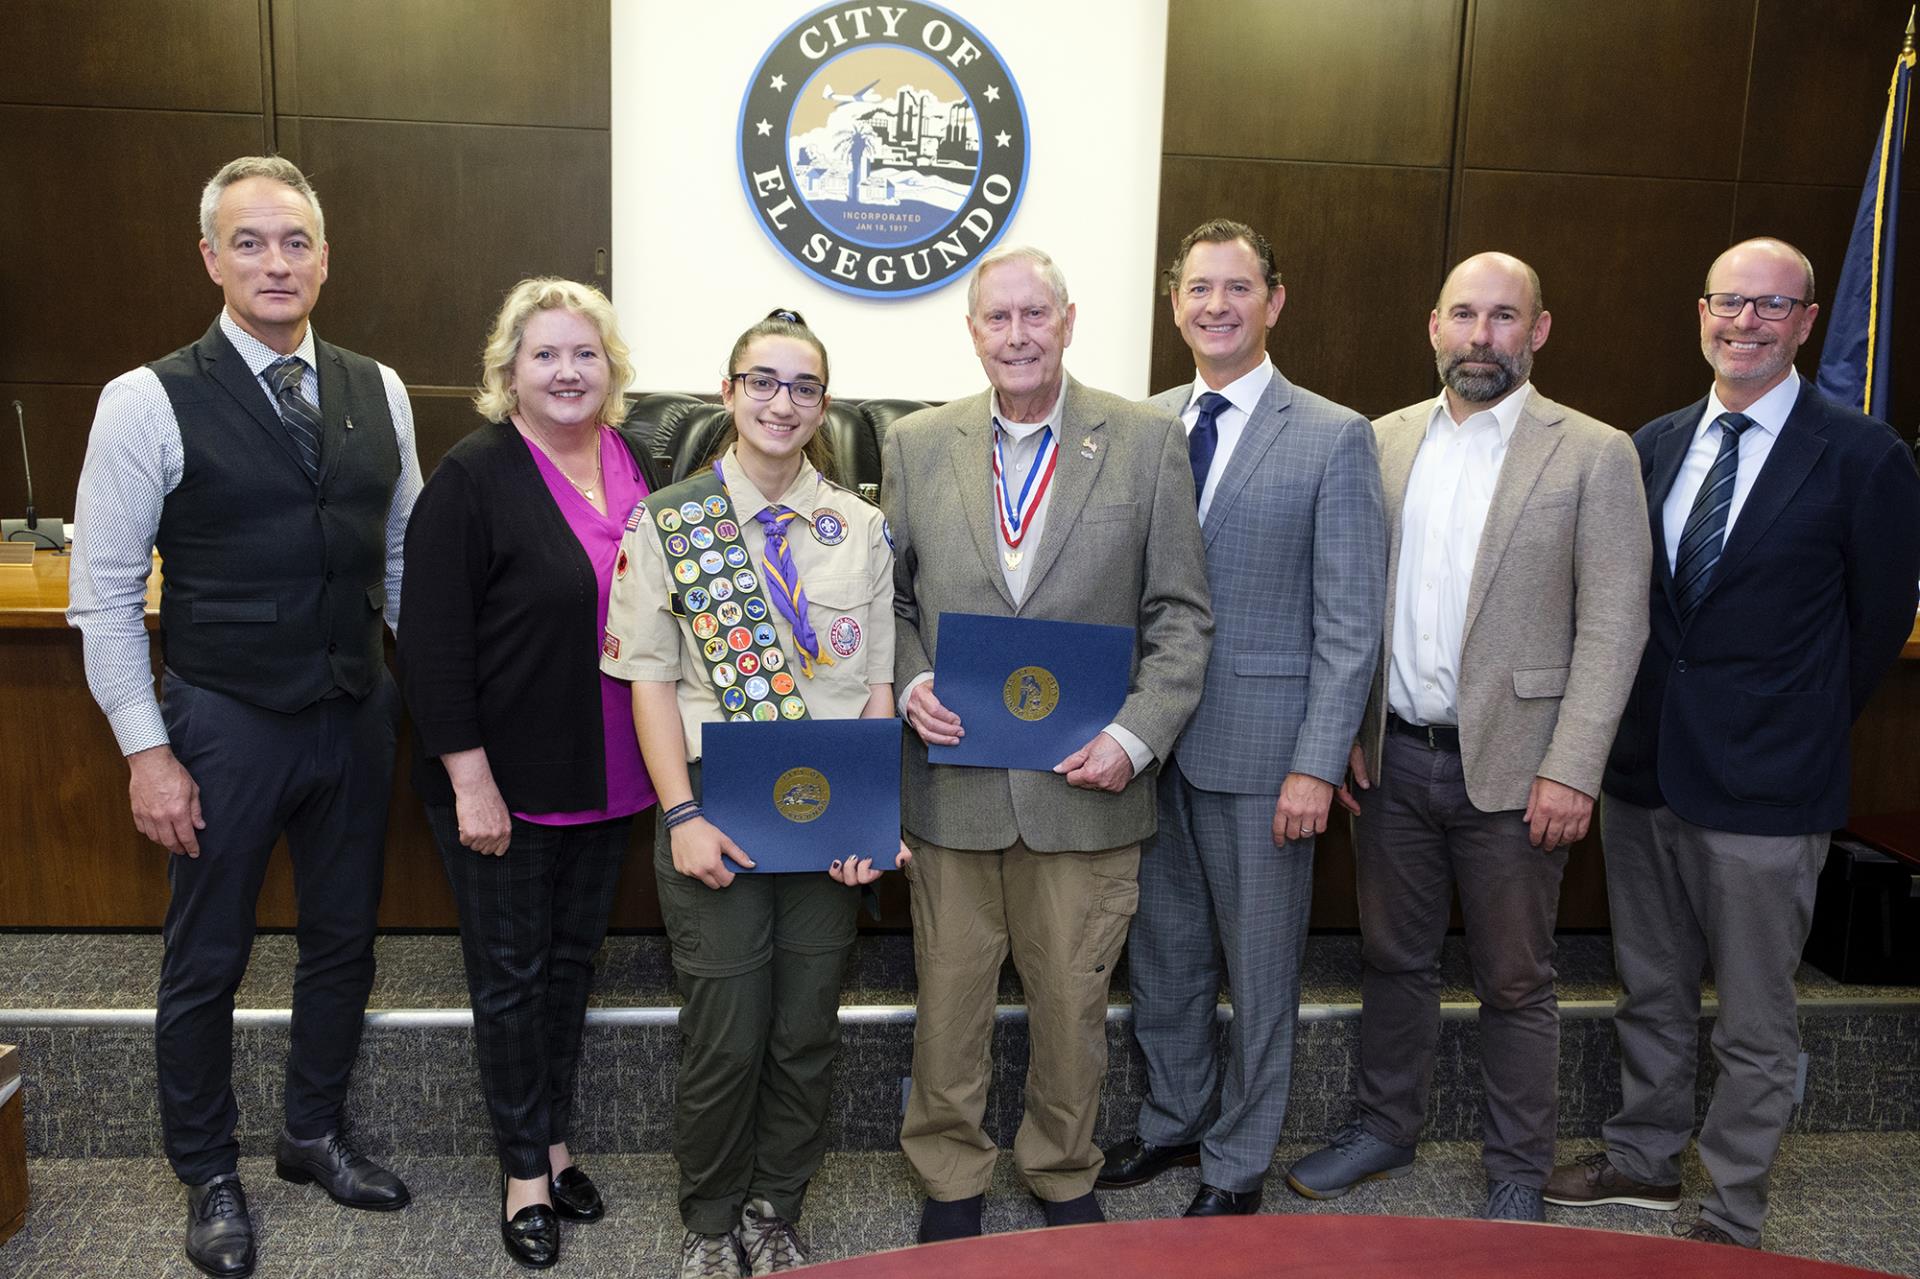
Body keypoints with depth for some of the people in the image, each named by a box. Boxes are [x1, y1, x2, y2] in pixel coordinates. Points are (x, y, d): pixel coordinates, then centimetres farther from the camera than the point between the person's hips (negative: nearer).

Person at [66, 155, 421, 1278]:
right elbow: (106, 594, -8)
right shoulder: (151, 401, -10)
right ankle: (210, 1175, 34)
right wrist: (148, 752, -10)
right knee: (207, 964, 11)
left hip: (357, 714, 4)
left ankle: (315, 1134, 40)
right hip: (227, 723, -4)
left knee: (345, 940, 17)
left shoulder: (377, 392, 2)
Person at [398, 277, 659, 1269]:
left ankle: (552, 1141, 35)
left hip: (607, 777, 6)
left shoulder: (638, 468, 5)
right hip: (503, 782, -5)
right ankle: (525, 1168, 25)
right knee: (512, 971, 8)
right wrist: (470, 779, -18)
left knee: (572, 959, 17)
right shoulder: (473, 477, -12)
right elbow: (432, 638, -15)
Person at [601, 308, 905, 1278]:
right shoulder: (666, 523, 1)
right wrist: (682, 814, -12)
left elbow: (878, 682, 5)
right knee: (726, 1037, 4)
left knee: (808, 1032, 10)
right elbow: (650, 681, -2)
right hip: (717, 810, -2)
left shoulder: (859, 526, 6)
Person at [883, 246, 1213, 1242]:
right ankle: (950, 1177, 34)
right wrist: (909, 683, -9)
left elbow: (1181, 616, 0)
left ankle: (1063, 1176, 36)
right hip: (952, 780, 1)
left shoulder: (1148, 441, 0)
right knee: (948, 998, 12)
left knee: (1072, 999, 12)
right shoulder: (916, 445, 5)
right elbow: (890, 599, 10)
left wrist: (1135, 737, -12)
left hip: (1085, 783, -1)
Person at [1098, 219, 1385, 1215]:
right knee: (1160, 954, 18)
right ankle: (1172, 1121, 39)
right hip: (1151, 740, 4)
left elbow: (1349, 624, -9)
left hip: (1260, 749, -4)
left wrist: (1317, 765, -14)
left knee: (1258, 967, 10)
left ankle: (1237, 1163, 29)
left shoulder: (1335, 438, -6)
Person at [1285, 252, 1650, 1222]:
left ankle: (1516, 1171, 29)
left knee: (1515, 982, 10)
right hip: (1392, 757, 4)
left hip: (1510, 767, -3)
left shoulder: (1593, 454, -4)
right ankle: (1385, 1128, 36)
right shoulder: (1385, 442, 7)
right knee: (1393, 958, 17)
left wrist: (1571, 769, -14)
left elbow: (1613, 624, -8)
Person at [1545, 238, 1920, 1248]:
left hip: (1764, 786, -5)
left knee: (1754, 1023, 8)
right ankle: (1643, 1158, 38)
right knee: (1649, 992, 20)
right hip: (1643, 769, 5)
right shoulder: (1653, 445, 6)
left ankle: (1733, 1219, 24)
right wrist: (1642, 720, 7)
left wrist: (1800, 732, 5)